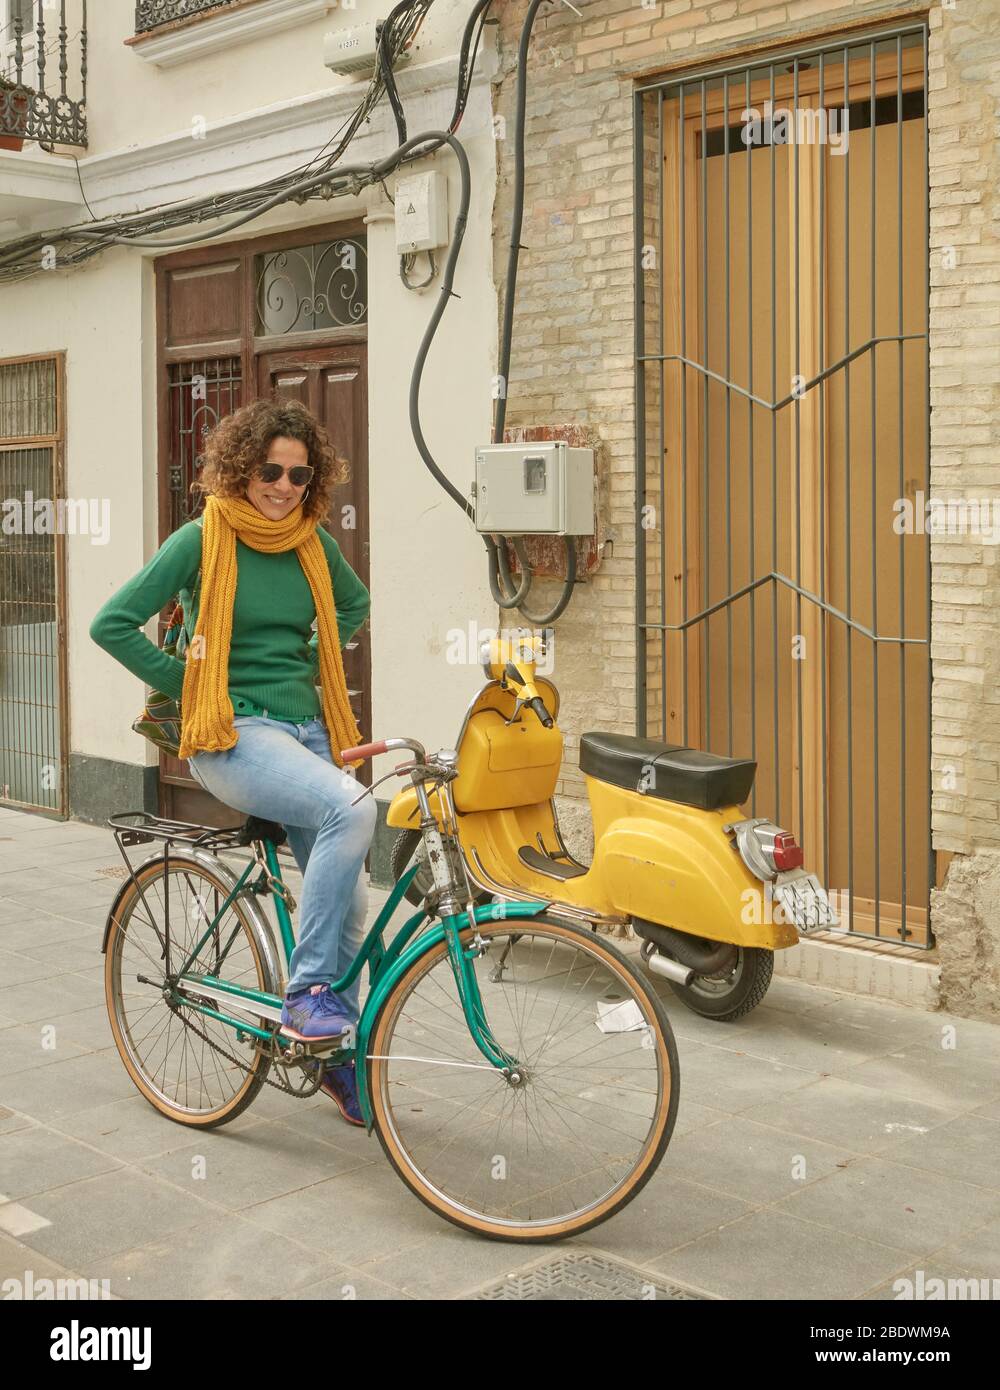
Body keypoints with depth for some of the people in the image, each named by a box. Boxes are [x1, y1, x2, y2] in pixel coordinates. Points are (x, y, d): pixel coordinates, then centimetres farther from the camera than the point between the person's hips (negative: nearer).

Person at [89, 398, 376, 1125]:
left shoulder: (312, 542, 8)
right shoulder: (202, 540, -7)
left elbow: (354, 605, 28)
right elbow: (113, 624, -9)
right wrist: (188, 682, -7)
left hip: (306, 728, 6)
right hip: (234, 734, -6)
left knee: (351, 902, 3)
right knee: (352, 809, -33)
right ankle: (307, 990, -21)